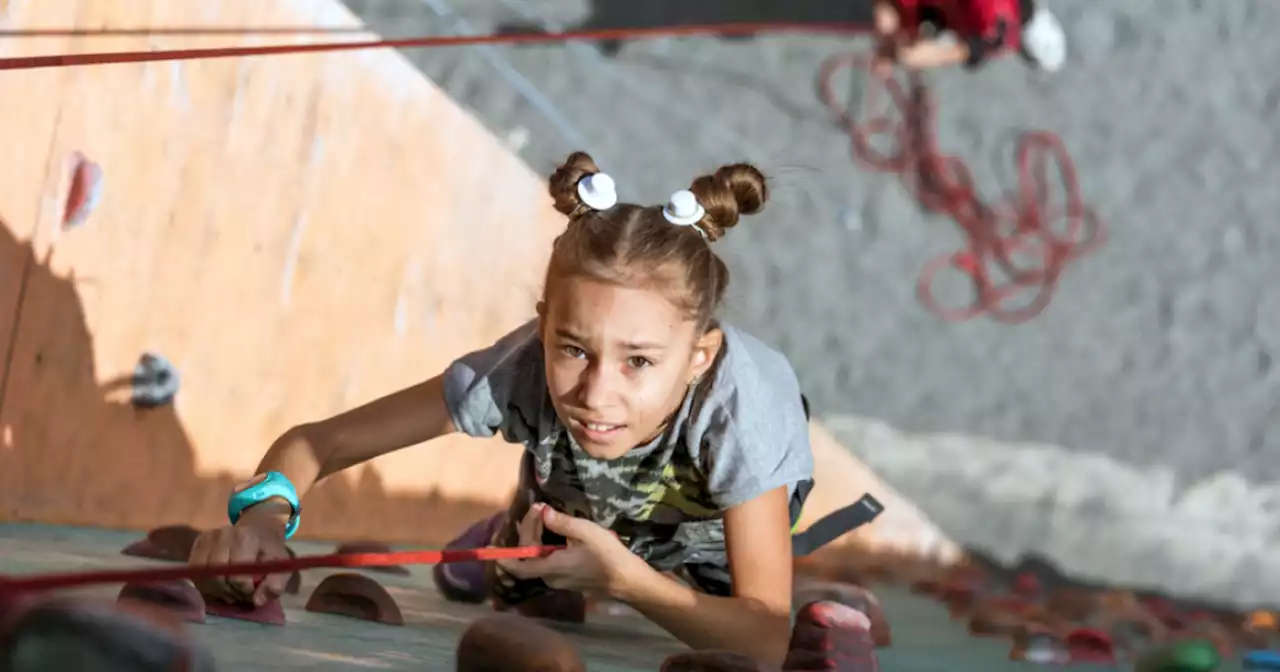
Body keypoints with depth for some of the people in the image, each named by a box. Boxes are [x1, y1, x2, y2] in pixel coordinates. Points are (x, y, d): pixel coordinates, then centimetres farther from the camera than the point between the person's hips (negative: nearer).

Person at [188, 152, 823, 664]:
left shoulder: (735, 404, -50)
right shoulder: (520, 369, -44)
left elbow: (768, 638, -48)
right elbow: (315, 442, -37)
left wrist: (623, 578, -61)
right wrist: (262, 513, -60)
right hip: (571, 505, 1)